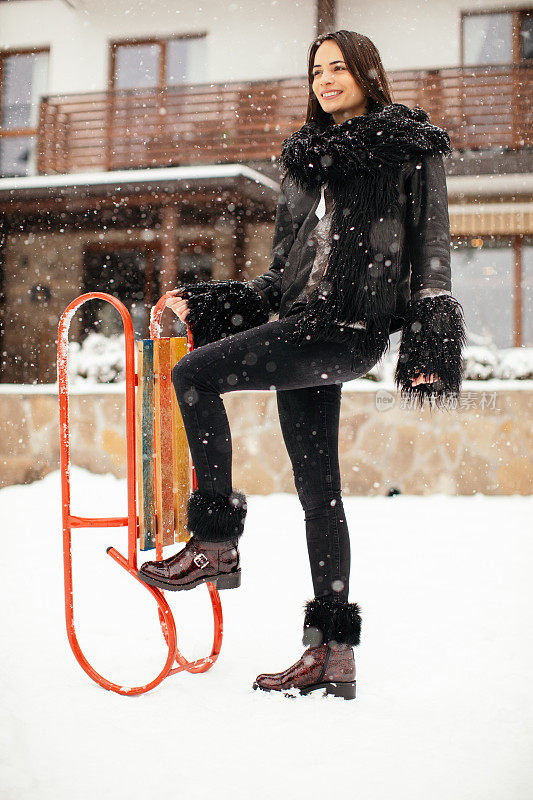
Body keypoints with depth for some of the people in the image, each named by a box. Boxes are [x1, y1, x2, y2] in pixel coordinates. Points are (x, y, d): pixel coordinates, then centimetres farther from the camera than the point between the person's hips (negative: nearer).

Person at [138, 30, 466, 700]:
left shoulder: (412, 150, 5)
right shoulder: (305, 160, 22)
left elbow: (432, 255, -2)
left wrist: (431, 347, -12)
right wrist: (200, 302, 14)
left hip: (349, 327, -7)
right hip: (300, 327, 7)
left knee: (194, 374, -19)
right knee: (317, 488, 5)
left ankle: (216, 543, -10)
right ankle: (333, 653, 11)